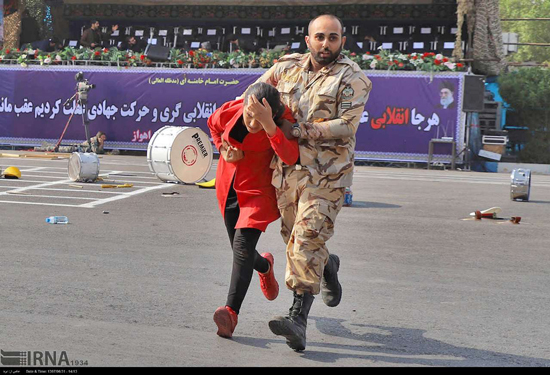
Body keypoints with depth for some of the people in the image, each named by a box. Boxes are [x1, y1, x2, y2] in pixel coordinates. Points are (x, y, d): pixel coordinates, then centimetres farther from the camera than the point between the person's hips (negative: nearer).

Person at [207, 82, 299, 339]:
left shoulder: (283, 121, -25)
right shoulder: (229, 111, -15)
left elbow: (290, 157, -42)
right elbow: (213, 124, 11)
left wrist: (268, 125, -53)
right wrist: (224, 149, -6)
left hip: (260, 189, -4)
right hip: (229, 188, 4)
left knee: (243, 244, -23)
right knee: (240, 251, 13)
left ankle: (231, 311, -25)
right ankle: (265, 266, 48)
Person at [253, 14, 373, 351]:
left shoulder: (353, 78, -3)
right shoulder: (287, 67, 11)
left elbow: (346, 126, -13)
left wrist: (301, 131, -19)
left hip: (327, 174, -5)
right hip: (288, 168, 5)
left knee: (308, 237, -17)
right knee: (293, 236, 13)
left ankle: (299, 316, -19)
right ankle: (328, 266, 46)